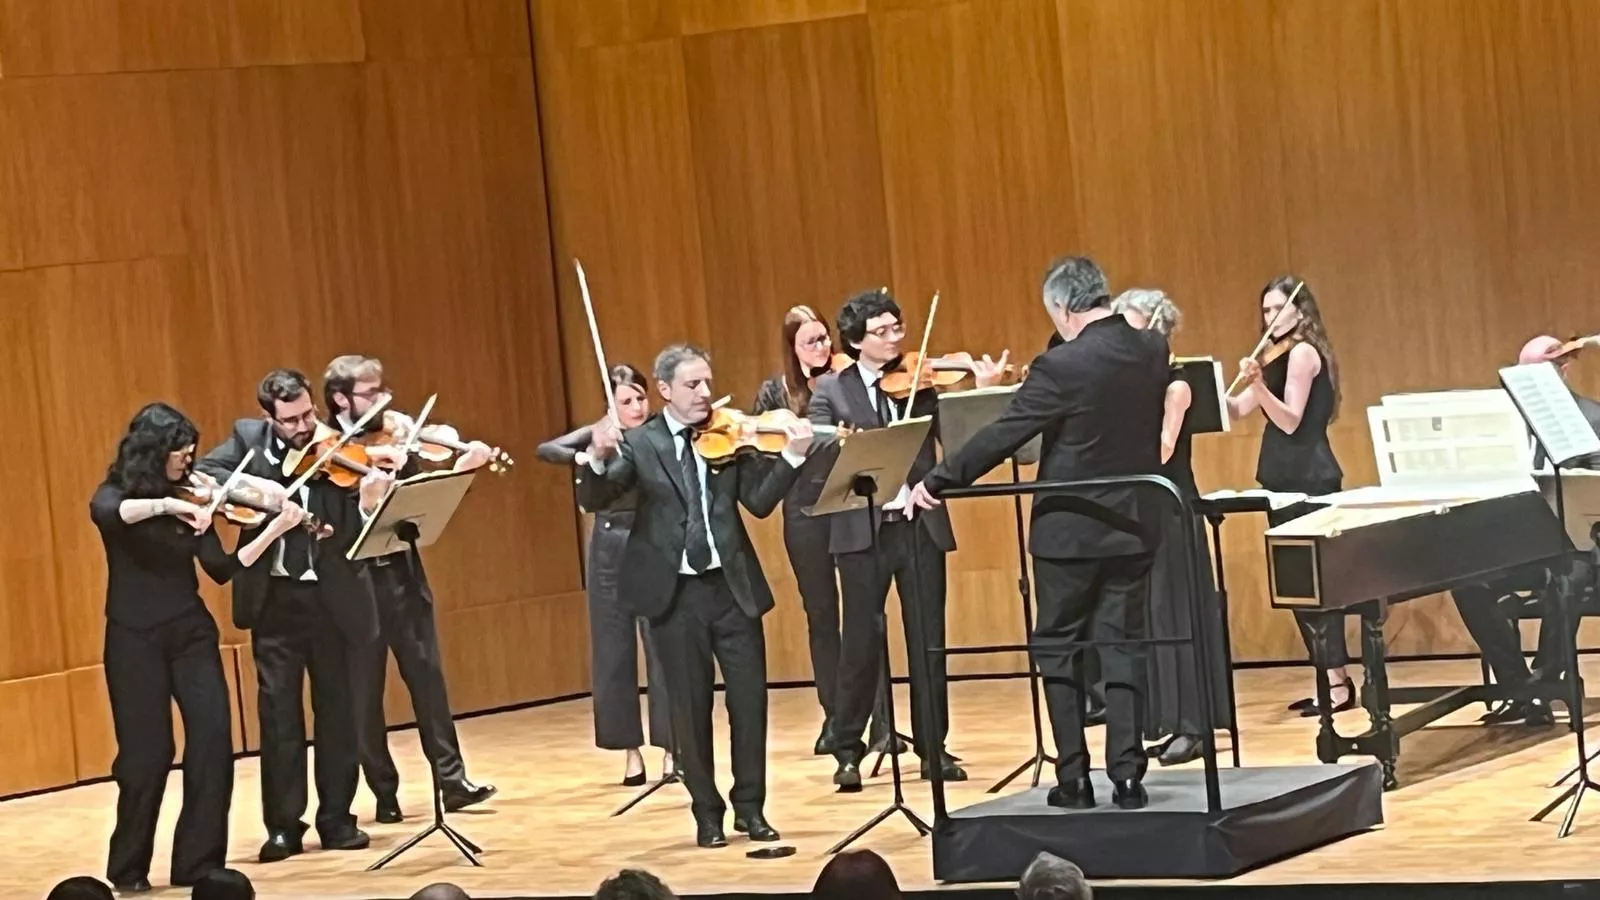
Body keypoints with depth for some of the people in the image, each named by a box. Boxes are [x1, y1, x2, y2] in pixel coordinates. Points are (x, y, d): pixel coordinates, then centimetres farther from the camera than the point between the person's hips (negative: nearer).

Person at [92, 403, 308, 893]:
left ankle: (198, 862, 3)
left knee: (214, 740, -7)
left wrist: (275, 529, -5)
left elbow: (221, 570, 2)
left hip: (191, 632, 4)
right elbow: (106, 514, -31)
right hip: (135, 637, -4)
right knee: (147, 753, -4)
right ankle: (128, 868, 14)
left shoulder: (190, 499, 7)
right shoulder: (116, 494, -4)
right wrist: (168, 505, -37)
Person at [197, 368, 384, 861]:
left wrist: (369, 500, -33)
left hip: (328, 597, -1)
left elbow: (350, 536, -13)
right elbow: (201, 472, -11)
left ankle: (337, 820, 17)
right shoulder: (249, 437, 0)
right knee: (279, 712, 3)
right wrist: (253, 485, -23)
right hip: (275, 598, 1)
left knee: (336, 711, 7)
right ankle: (283, 826, 9)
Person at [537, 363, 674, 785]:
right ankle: (631, 750, 13)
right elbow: (546, 449, -7)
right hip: (609, 548, 2)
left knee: (662, 649, -4)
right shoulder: (600, 435, 4)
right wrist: (582, 457, -26)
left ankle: (670, 746, 3)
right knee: (614, 652, 5)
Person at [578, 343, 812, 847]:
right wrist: (598, 460, -30)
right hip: (674, 591, -2)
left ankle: (750, 807, 16)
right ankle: (707, 813, 16)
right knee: (691, 707, 4)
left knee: (750, 698, 2)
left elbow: (760, 503, -3)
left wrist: (793, 458, -18)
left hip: (732, 585, 2)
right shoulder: (640, 444, -1)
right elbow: (594, 501, -10)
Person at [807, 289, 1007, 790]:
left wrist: (982, 393, -16)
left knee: (928, 640, 5)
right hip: (862, 528, -2)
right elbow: (820, 449, -9)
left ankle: (933, 748, 14)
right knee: (861, 642, 2)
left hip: (920, 524, 2)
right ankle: (848, 751, 11)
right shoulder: (831, 390, 4)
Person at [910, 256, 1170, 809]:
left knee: (1059, 649, 8)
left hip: (1071, 530, -5)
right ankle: (1127, 774, 3)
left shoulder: (1062, 367, -18)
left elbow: (1001, 437, -16)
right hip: (1133, 525, 5)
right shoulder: (1153, 351, 1)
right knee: (1123, 646, 8)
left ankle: (1073, 778, 6)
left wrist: (936, 483, -8)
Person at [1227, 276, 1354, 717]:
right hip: (1292, 480, 10)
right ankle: (1330, 679, 12)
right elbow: (1237, 410, 15)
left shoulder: (1302, 352, -9)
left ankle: (1338, 682, -13)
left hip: (1307, 479, -10)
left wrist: (1259, 386, -32)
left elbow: (1290, 421, -19)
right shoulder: (1287, 356, 20)